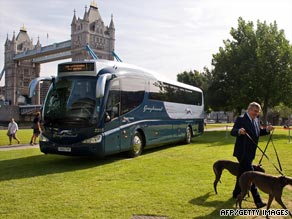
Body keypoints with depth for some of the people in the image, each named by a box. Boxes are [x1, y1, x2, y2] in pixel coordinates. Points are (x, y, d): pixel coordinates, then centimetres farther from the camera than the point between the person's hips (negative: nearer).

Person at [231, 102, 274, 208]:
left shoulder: (256, 120, 11)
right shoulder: (241, 119, -12)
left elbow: (258, 133, 16)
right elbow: (232, 132, -18)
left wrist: (267, 130, -1)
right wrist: (239, 131, -39)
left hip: (250, 152, 8)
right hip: (243, 151, -8)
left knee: (243, 172, 19)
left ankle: (236, 193, 35)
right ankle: (257, 200, -6)